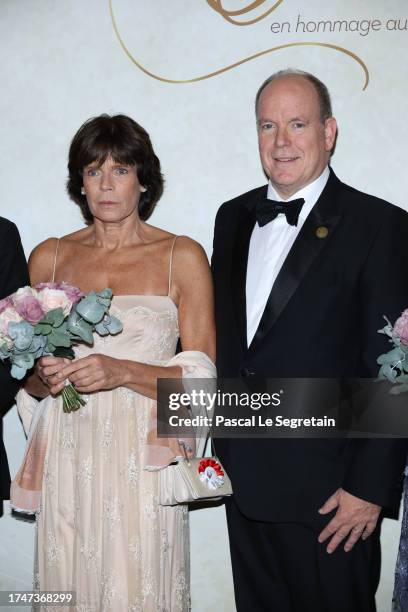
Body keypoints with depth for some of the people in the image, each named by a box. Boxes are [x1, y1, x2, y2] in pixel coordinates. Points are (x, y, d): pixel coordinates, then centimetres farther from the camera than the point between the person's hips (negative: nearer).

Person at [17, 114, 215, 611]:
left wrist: (122, 372, -20)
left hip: (144, 460, -2)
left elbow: (201, 377, -5)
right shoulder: (48, 258, 7)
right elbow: (26, 377, 13)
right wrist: (44, 378, -10)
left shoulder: (183, 257, -1)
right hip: (69, 459, 2)